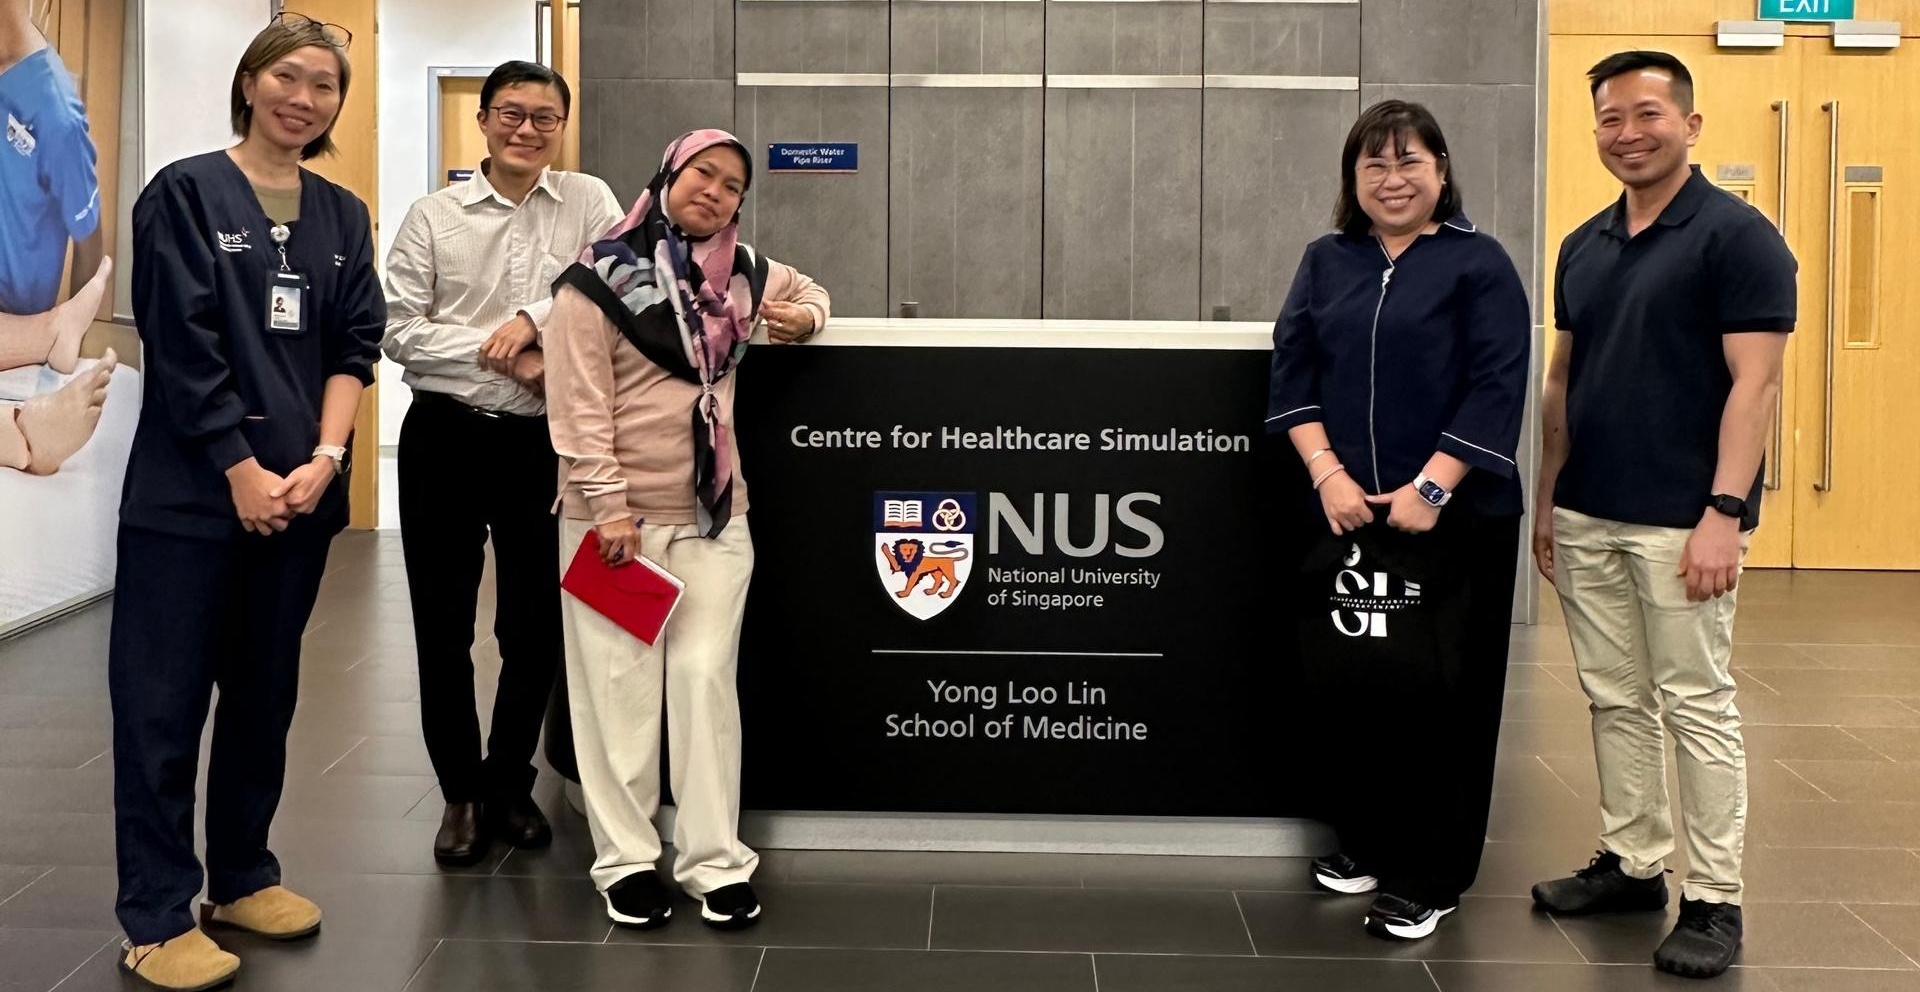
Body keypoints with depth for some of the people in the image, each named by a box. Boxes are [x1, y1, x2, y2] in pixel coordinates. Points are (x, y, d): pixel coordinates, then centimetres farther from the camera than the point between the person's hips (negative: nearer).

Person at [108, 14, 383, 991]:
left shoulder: (343, 217, 12)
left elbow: (353, 346, 6)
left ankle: (242, 876, 26)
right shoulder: (184, 193, -3)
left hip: (299, 490, 5)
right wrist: (242, 469, -12)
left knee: (265, 692, 13)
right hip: (189, 493, -5)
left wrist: (325, 457, -8)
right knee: (164, 702, -1)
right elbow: (183, 348, -9)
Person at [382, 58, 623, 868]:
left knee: (535, 622, 8)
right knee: (442, 625, 6)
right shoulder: (433, 216, 0)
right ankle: (461, 792, 22)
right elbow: (399, 328, -7)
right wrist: (510, 360, -15)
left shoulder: (589, 201, 3)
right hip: (445, 437, 0)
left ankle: (510, 783, 27)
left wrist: (536, 316, -19)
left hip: (541, 442, 0)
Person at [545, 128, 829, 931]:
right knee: (621, 688, 3)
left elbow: (805, 291, 30)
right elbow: (580, 406, -11)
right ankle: (627, 861, 14)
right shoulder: (600, 278, -7)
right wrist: (611, 504, -16)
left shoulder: (743, 271, 10)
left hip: (715, 514, 4)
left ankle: (715, 861, 9)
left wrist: (805, 316, 6)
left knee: (706, 681, 3)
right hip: (617, 517, -4)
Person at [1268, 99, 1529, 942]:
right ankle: (1364, 844, 26)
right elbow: (1292, 373, 5)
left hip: (1451, 517, -4)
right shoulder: (1326, 263, 11)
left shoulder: (1478, 264, -1)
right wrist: (1327, 472, -7)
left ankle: (1428, 879, 12)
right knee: (1343, 680, 7)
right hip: (1344, 511, 4)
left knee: (1434, 692, 0)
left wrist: (1430, 489, -15)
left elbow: (1496, 389, -8)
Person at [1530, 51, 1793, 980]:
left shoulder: (1736, 236, -8)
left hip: (1679, 518, -6)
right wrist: (1546, 499, 13)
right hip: (1586, 516, 7)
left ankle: (1714, 901, 9)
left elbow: (1754, 383, -14)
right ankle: (1632, 862, 26)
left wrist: (1725, 510, -20)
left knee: (1695, 705, 0)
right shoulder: (1583, 247, 11)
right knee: (1615, 699, 13)